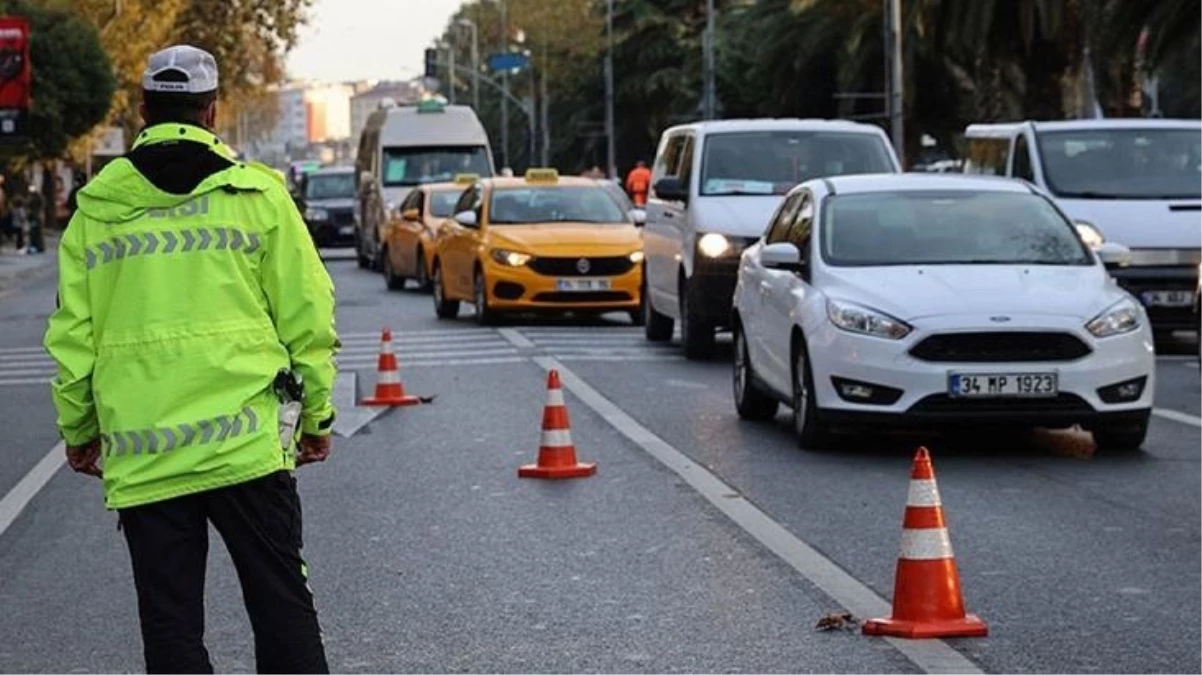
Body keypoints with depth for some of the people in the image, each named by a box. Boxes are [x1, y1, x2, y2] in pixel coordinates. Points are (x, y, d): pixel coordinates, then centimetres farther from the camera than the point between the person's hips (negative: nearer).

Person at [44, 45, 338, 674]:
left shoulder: (96, 207, 5)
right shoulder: (258, 194, 1)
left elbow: (72, 334, 7)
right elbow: (306, 317, 2)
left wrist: (77, 430, 19)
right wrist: (315, 415, 12)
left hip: (139, 454, 1)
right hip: (246, 441, -1)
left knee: (169, 624, 6)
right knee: (282, 606, 5)